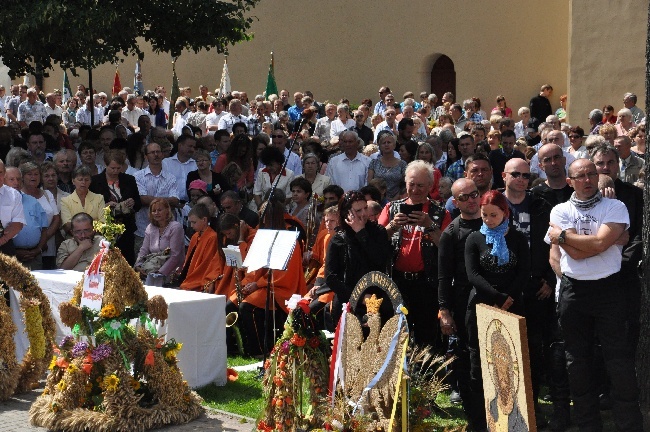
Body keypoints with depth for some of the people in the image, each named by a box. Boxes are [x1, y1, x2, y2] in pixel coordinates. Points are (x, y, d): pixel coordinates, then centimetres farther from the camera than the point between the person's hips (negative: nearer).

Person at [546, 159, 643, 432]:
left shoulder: (615, 207, -2)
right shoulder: (560, 211, 4)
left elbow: (600, 244, -16)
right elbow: (573, 252, -8)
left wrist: (562, 235, -8)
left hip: (608, 289, -2)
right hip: (572, 292, 3)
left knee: (619, 362, -2)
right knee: (578, 361, 11)